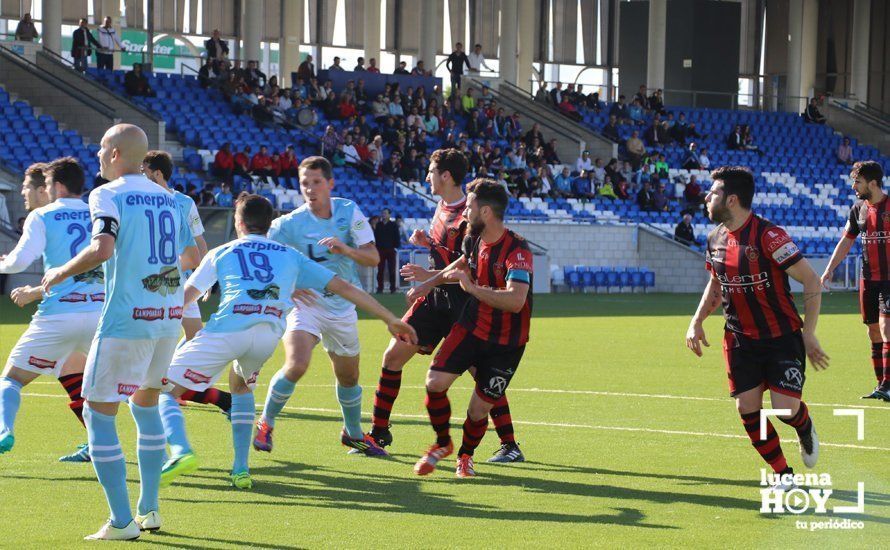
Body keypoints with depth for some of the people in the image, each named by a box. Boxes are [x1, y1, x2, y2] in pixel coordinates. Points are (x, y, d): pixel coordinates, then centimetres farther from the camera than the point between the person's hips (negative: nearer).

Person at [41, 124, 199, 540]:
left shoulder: (107, 196, -7)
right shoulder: (168, 198, 13)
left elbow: (102, 248, -23)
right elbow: (191, 257, 18)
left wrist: (61, 272, -8)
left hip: (126, 319, -7)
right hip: (169, 318, 7)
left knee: (98, 414, 2)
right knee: (145, 403, 24)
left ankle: (121, 522, -3)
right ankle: (149, 510, 24)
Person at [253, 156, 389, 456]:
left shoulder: (349, 212, -6)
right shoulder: (290, 223, -13)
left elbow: (373, 257, -10)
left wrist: (345, 249, -30)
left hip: (342, 307, 3)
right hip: (305, 303, -3)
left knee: (349, 378, 14)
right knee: (296, 365, -25)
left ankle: (353, 433, 40)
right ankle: (265, 424, -4)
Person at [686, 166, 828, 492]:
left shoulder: (768, 236, -18)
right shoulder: (716, 238, 4)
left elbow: (811, 281, -16)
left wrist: (808, 334, -16)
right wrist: (697, 322, 6)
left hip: (783, 337, -6)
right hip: (740, 340, 6)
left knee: (785, 407, -13)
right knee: (747, 408, -3)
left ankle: (806, 430, 25)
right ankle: (783, 475, 13)